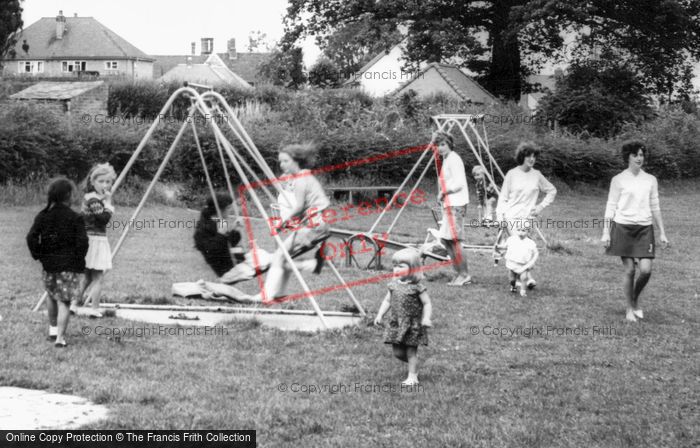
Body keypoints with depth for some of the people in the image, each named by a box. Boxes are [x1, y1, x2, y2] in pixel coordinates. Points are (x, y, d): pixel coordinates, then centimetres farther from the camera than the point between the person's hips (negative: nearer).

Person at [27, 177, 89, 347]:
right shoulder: (74, 218, -10)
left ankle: (53, 330, 34)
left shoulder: (42, 216, 2)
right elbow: (82, 242, -15)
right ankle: (60, 337, -7)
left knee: (52, 296, 25)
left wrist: (38, 255, 7)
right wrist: (79, 260, -1)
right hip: (69, 265, -4)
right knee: (64, 301, -1)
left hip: (49, 263, 4)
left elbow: (31, 237, -4)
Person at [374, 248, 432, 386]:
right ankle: (414, 364, 35)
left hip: (412, 325, -5)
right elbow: (387, 301, 13)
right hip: (396, 323, 5)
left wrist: (426, 318, -23)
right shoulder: (394, 285, 4)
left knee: (411, 351, 0)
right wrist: (380, 315, 3)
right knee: (398, 352, 8)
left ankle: (412, 377, 11)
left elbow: (427, 303, -10)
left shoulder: (416, 287, -11)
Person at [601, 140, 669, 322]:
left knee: (646, 269, -9)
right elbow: (611, 207, 2)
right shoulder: (619, 180, 1)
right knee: (629, 269, -3)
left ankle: (636, 300, 17)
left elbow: (655, 207, 14)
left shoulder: (650, 180, 10)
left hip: (645, 227, 3)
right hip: (623, 227, -2)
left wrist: (662, 232, 11)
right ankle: (630, 309, 12)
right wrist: (606, 232, -3)